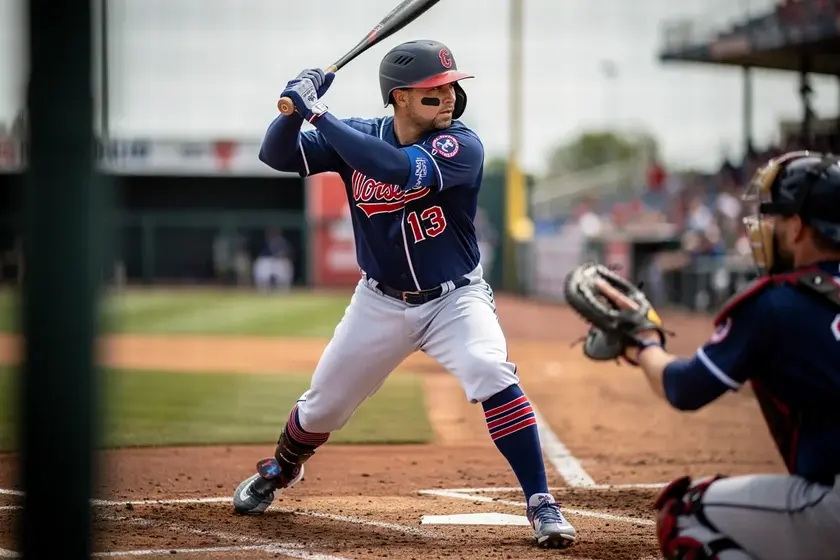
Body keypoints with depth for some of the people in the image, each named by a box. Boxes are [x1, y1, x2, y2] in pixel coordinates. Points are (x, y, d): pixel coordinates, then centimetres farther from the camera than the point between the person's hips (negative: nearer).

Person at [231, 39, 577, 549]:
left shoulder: (462, 146, -22)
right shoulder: (358, 136, -9)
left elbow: (395, 168, -39)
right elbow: (277, 156, -9)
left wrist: (317, 112, -36)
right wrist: (298, 105, -29)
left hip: (455, 298, -3)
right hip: (381, 301, 3)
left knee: (493, 375, -29)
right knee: (323, 405, 13)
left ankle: (541, 504, -22)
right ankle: (280, 470, 46)